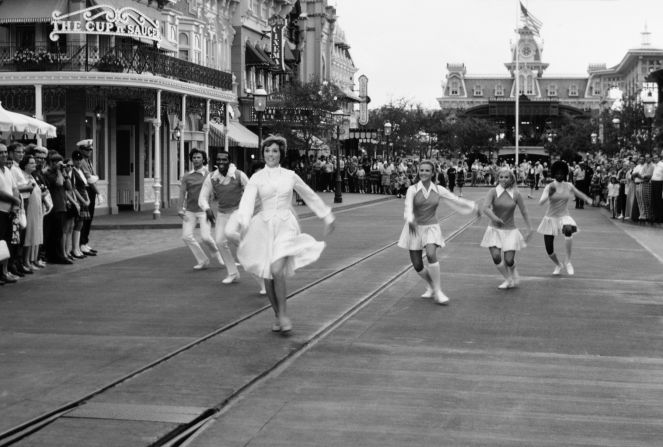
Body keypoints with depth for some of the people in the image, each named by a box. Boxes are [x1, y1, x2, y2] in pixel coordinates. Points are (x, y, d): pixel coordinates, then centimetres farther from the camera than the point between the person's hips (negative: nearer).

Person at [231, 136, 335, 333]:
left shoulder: (290, 176, 5)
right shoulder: (257, 178, 2)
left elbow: (311, 197, 18)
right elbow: (247, 201, -12)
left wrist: (327, 217, 23)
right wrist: (242, 223, -31)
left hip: (285, 227, -1)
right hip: (264, 227, 2)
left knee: (277, 271, -21)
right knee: (267, 276, 5)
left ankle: (284, 314, -5)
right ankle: (277, 316, 24)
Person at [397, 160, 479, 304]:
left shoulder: (438, 190, -2)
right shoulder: (412, 189, -10)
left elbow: (456, 200, 9)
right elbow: (408, 206, -27)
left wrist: (474, 207, 9)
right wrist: (410, 220, -47)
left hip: (431, 228, 0)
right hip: (414, 229, 0)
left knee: (431, 255, -28)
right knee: (417, 266, 2)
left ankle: (438, 292, -19)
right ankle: (431, 285, 32)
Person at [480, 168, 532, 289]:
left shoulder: (516, 194, -5)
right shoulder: (493, 192, -9)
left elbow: (524, 212, 3)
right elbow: (485, 208, -23)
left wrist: (529, 229, 5)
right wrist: (495, 218, -41)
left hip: (510, 230, 0)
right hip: (494, 229, 0)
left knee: (509, 260, -7)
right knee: (496, 257, -13)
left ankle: (514, 275, 31)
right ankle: (508, 279, 15)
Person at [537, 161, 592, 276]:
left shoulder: (569, 186, 0)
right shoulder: (549, 187, -8)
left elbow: (578, 193, 18)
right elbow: (540, 202, -19)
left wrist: (587, 199, -1)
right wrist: (549, 194, -36)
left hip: (564, 217, 0)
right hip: (550, 219, 0)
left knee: (568, 230, -37)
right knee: (549, 250, 2)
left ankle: (568, 261, -24)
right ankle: (558, 265, 37)